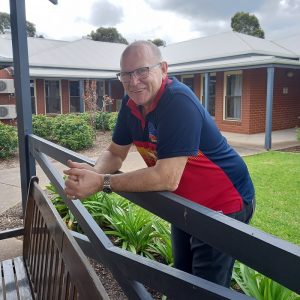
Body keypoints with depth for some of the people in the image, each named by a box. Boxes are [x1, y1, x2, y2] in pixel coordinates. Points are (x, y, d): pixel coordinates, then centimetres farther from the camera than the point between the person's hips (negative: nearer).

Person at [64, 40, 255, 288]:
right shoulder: (131, 104, -4)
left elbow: (167, 178, -34)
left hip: (222, 204, -8)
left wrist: (102, 183, -32)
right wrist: (94, 172, -20)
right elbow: (115, 153, 2)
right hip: (185, 203, 8)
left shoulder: (178, 102, -30)